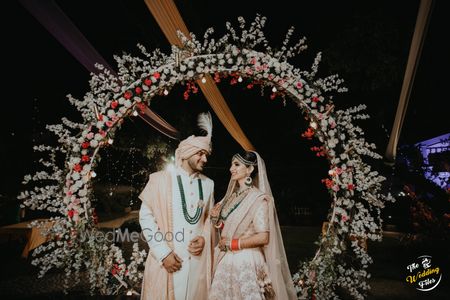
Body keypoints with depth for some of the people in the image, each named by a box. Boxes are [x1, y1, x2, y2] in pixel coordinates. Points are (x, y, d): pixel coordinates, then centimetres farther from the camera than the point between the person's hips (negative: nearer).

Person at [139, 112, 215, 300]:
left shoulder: (208, 184, 7)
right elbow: (146, 216, -7)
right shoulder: (161, 179, -7)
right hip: (166, 259, -3)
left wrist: (204, 238, -3)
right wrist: (163, 253, -10)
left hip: (198, 260, 4)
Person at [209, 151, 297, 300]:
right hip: (226, 261, 6)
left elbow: (263, 237, -20)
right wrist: (217, 220, -3)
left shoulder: (259, 198, -12)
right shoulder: (232, 196, 9)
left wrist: (231, 244, -13)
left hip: (246, 262, -6)